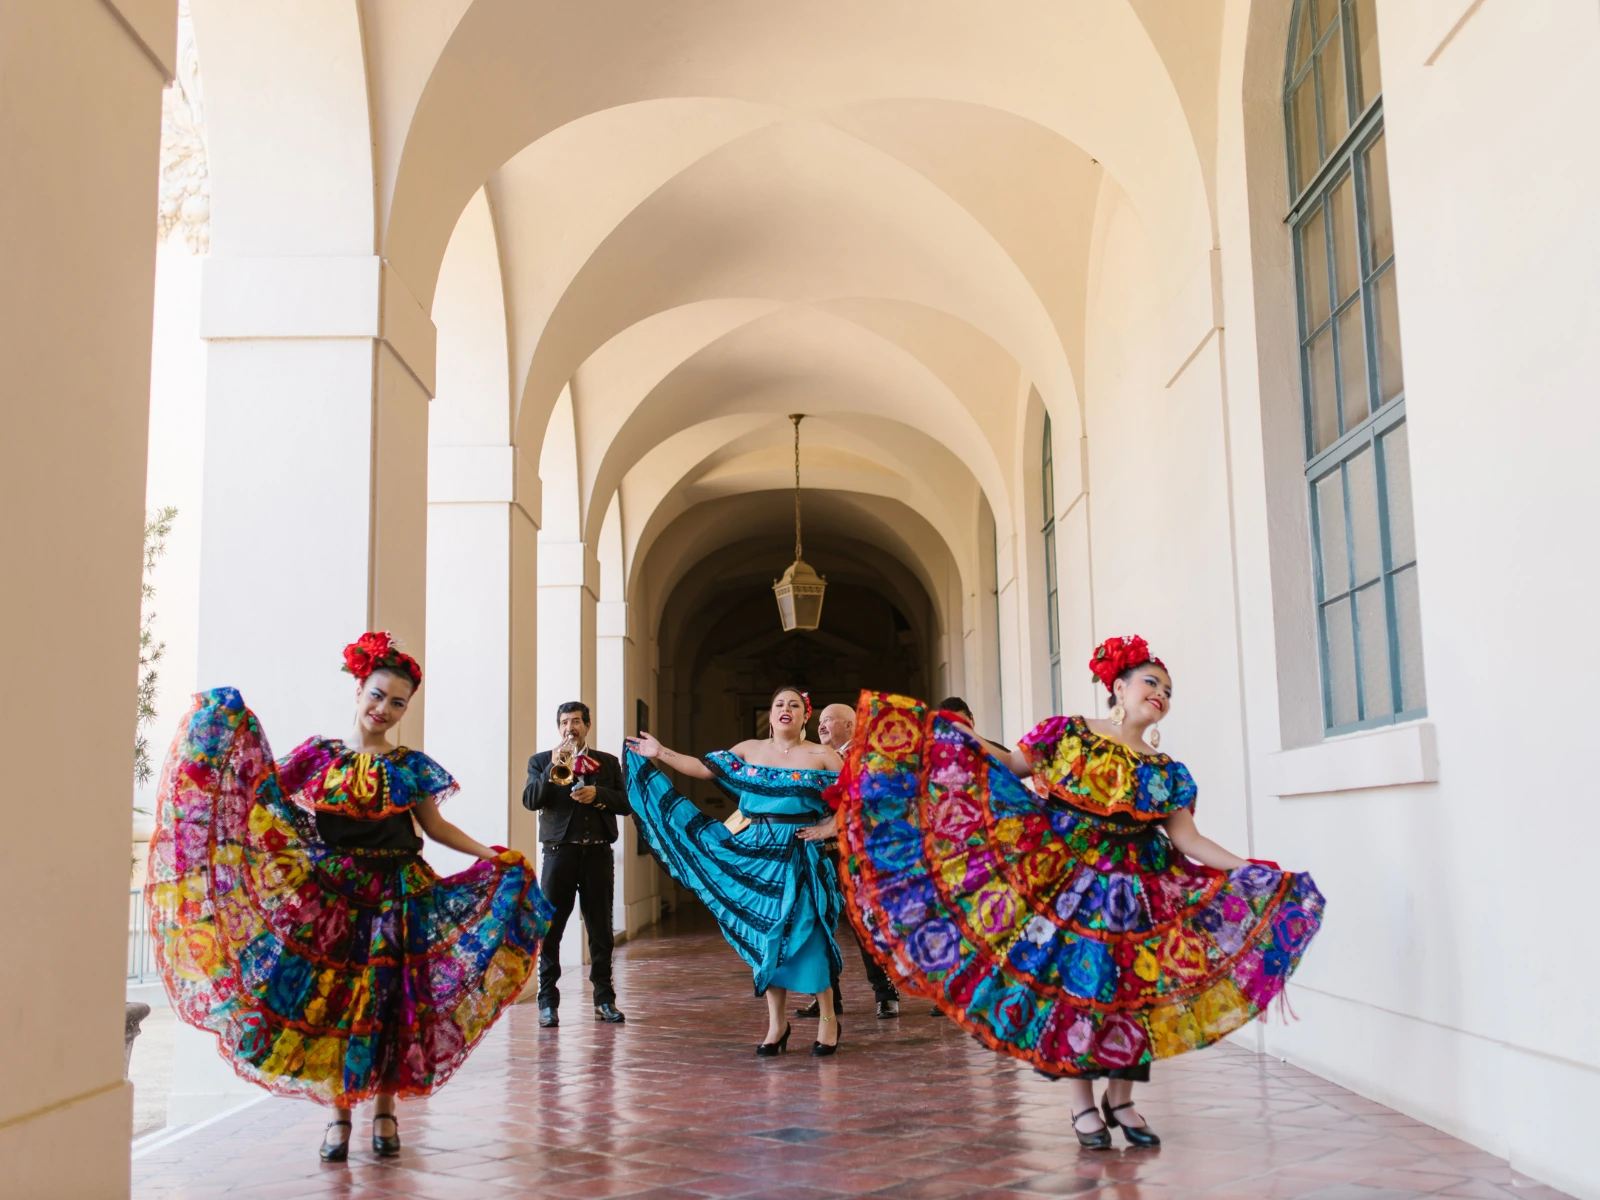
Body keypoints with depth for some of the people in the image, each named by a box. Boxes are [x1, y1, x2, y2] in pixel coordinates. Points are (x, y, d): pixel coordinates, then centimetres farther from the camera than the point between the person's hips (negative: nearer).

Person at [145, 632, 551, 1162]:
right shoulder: (320, 754, 4)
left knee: (386, 1001, 2)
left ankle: (384, 1109, 15)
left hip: (394, 897, 0)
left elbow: (435, 826, 8)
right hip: (329, 896, 0)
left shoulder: (409, 766, 4)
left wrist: (490, 855, -1)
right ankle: (338, 1112, 13)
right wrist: (238, 728, -5)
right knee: (329, 998, 2)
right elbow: (267, 792, 1)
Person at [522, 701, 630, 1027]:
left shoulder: (608, 762, 13)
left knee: (601, 931, 5)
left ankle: (604, 1000, 13)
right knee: (549, 929, -1)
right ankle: (548, 1002, 6)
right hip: (559, 852, -1)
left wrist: (598, 794, -11)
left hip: (598, 853, 1)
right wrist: (553, 769, -17)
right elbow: (530, 801, -5)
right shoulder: (541, 761, 9)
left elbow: (625, 804, 6)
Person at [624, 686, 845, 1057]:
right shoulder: (750, 749, 9)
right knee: (764, 933, 5)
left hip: (802, 856, -3)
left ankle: (828, 1018, 8)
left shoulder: (821, 756, -1)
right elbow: (705, 768, 8)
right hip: (758, 853, 4)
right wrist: (661, 754, 4)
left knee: (804, 931, -5)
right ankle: (776, 1023, 14)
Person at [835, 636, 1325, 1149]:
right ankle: (1082, 1103, 12)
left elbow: (1188, 838, 4)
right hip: (1064, 879, -3)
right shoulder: (1068, 733, 1)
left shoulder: (1167, 773, 8)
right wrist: (969, 740, -13)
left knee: (1131, 986, 5)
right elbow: (1013, 767, 0)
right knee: (1072, 981, -1)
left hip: (1135, 890, 3)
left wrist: (1251, 872, -4)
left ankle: (1120, 1098, 22)